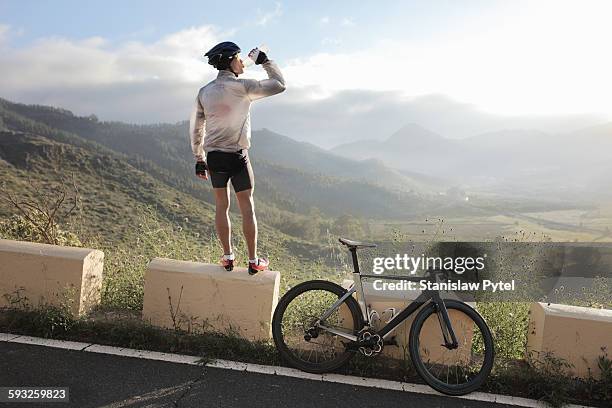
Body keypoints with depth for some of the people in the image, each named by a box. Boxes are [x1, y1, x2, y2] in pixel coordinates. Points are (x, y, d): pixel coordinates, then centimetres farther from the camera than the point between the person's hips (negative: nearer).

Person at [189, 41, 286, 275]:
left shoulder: (204, 92, 5)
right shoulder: (242, 87, -12)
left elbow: (196, 128, 8)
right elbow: (279, 85, -5)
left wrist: (199, 159, 17)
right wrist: (265, 60, 6)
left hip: (214, 157, 5)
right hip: (237, 157, -4)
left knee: (221, 206, 14)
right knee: (247, 207, 5)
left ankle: (228, 257, 20)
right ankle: (253, 261, 11)